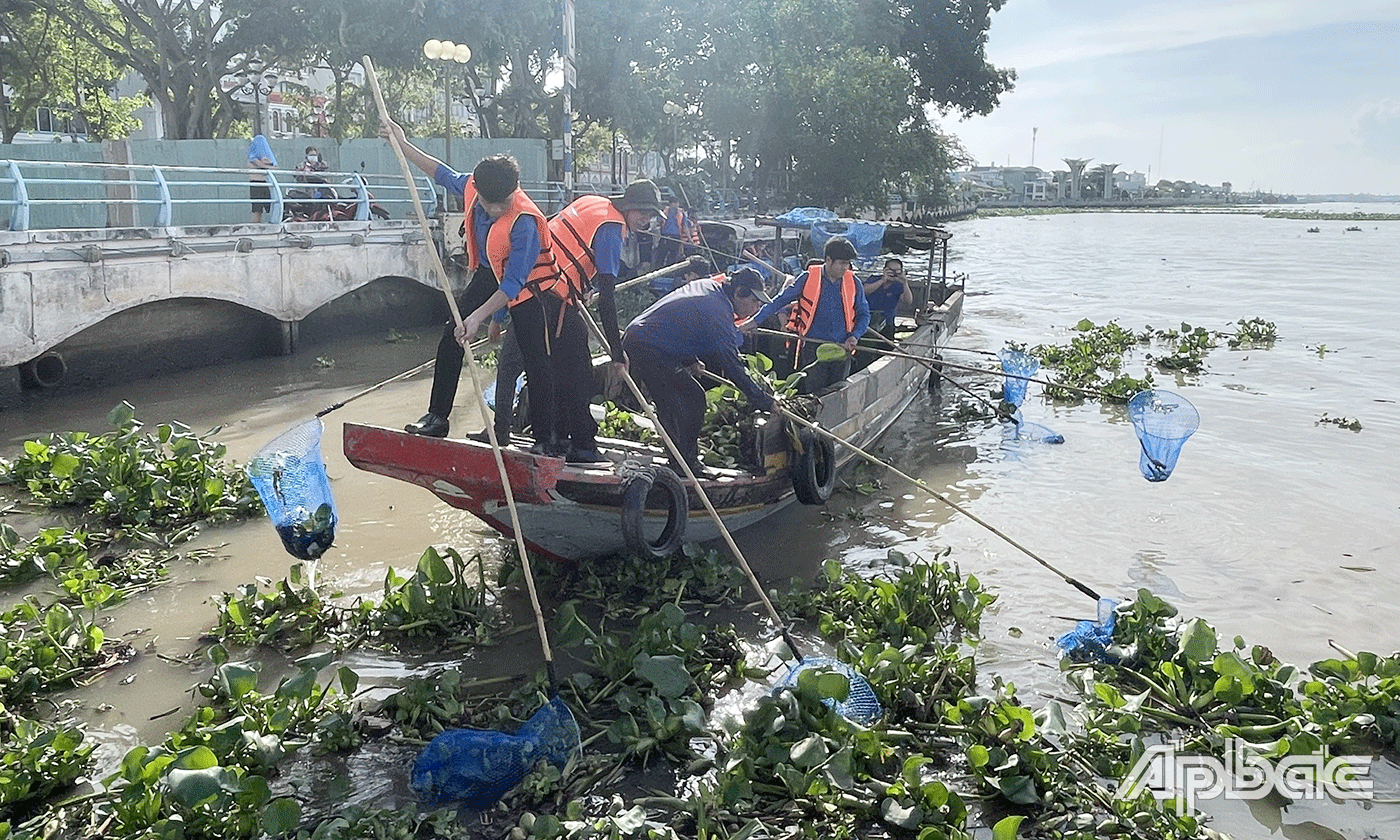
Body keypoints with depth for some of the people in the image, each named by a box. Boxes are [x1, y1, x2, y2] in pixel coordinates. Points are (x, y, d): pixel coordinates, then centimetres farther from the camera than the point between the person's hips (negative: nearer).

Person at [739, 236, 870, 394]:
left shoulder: (853, 283, 3)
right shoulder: (807, 279, -4)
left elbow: (864, 314, 13)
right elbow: (780, 300, 3)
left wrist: (855, 336, -4)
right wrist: (755, 320, -2)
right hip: (812, 348, -3)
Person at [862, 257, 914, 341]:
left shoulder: (899, 286, 1)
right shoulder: (874, 279, 1)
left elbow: (908, 302, -17)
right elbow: (865, 291, -21)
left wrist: (905, 283, -30)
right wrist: (883, 280, -31)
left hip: (886, 324, 1)